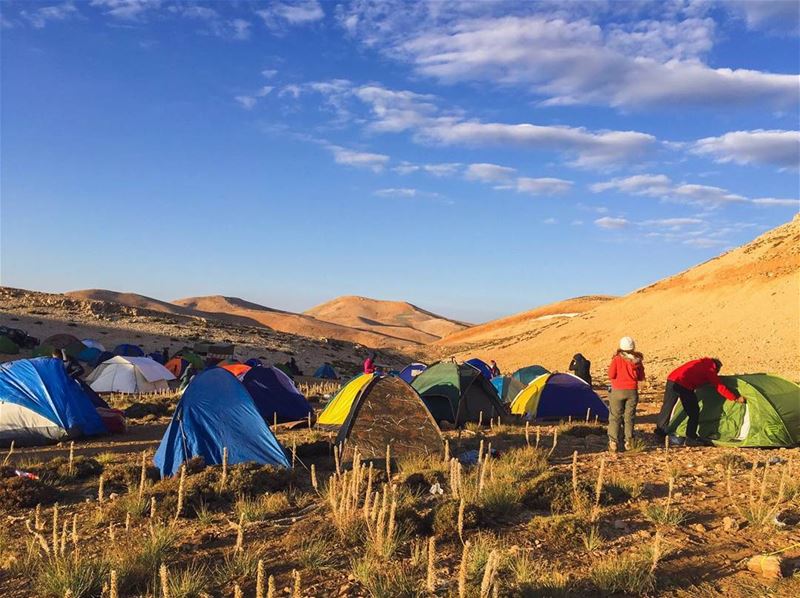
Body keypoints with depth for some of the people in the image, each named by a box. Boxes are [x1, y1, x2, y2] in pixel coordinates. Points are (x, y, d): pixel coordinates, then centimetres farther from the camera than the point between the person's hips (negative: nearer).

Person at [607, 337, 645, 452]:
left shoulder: (617, 359, -10)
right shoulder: (637, 360, 0)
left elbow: (611, 375, -11)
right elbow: (641, 377, 6)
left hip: (618, 391, -3)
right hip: (632, 391, 3)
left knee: (615, 417, 3)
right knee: (629, 417, 11)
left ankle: (613, 443, -1)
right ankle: (629, 441, 13)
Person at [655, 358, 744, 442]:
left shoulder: (699, 363, 28)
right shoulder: (710, 370, 9)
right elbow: (721, 388, 10)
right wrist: (736, 398, 18)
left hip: (671, 380, 7)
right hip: (683, 385, -7)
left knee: (666, 408, 16)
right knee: (693, 411, 9)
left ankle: (660, 432, 24)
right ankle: (691, 436, 13)